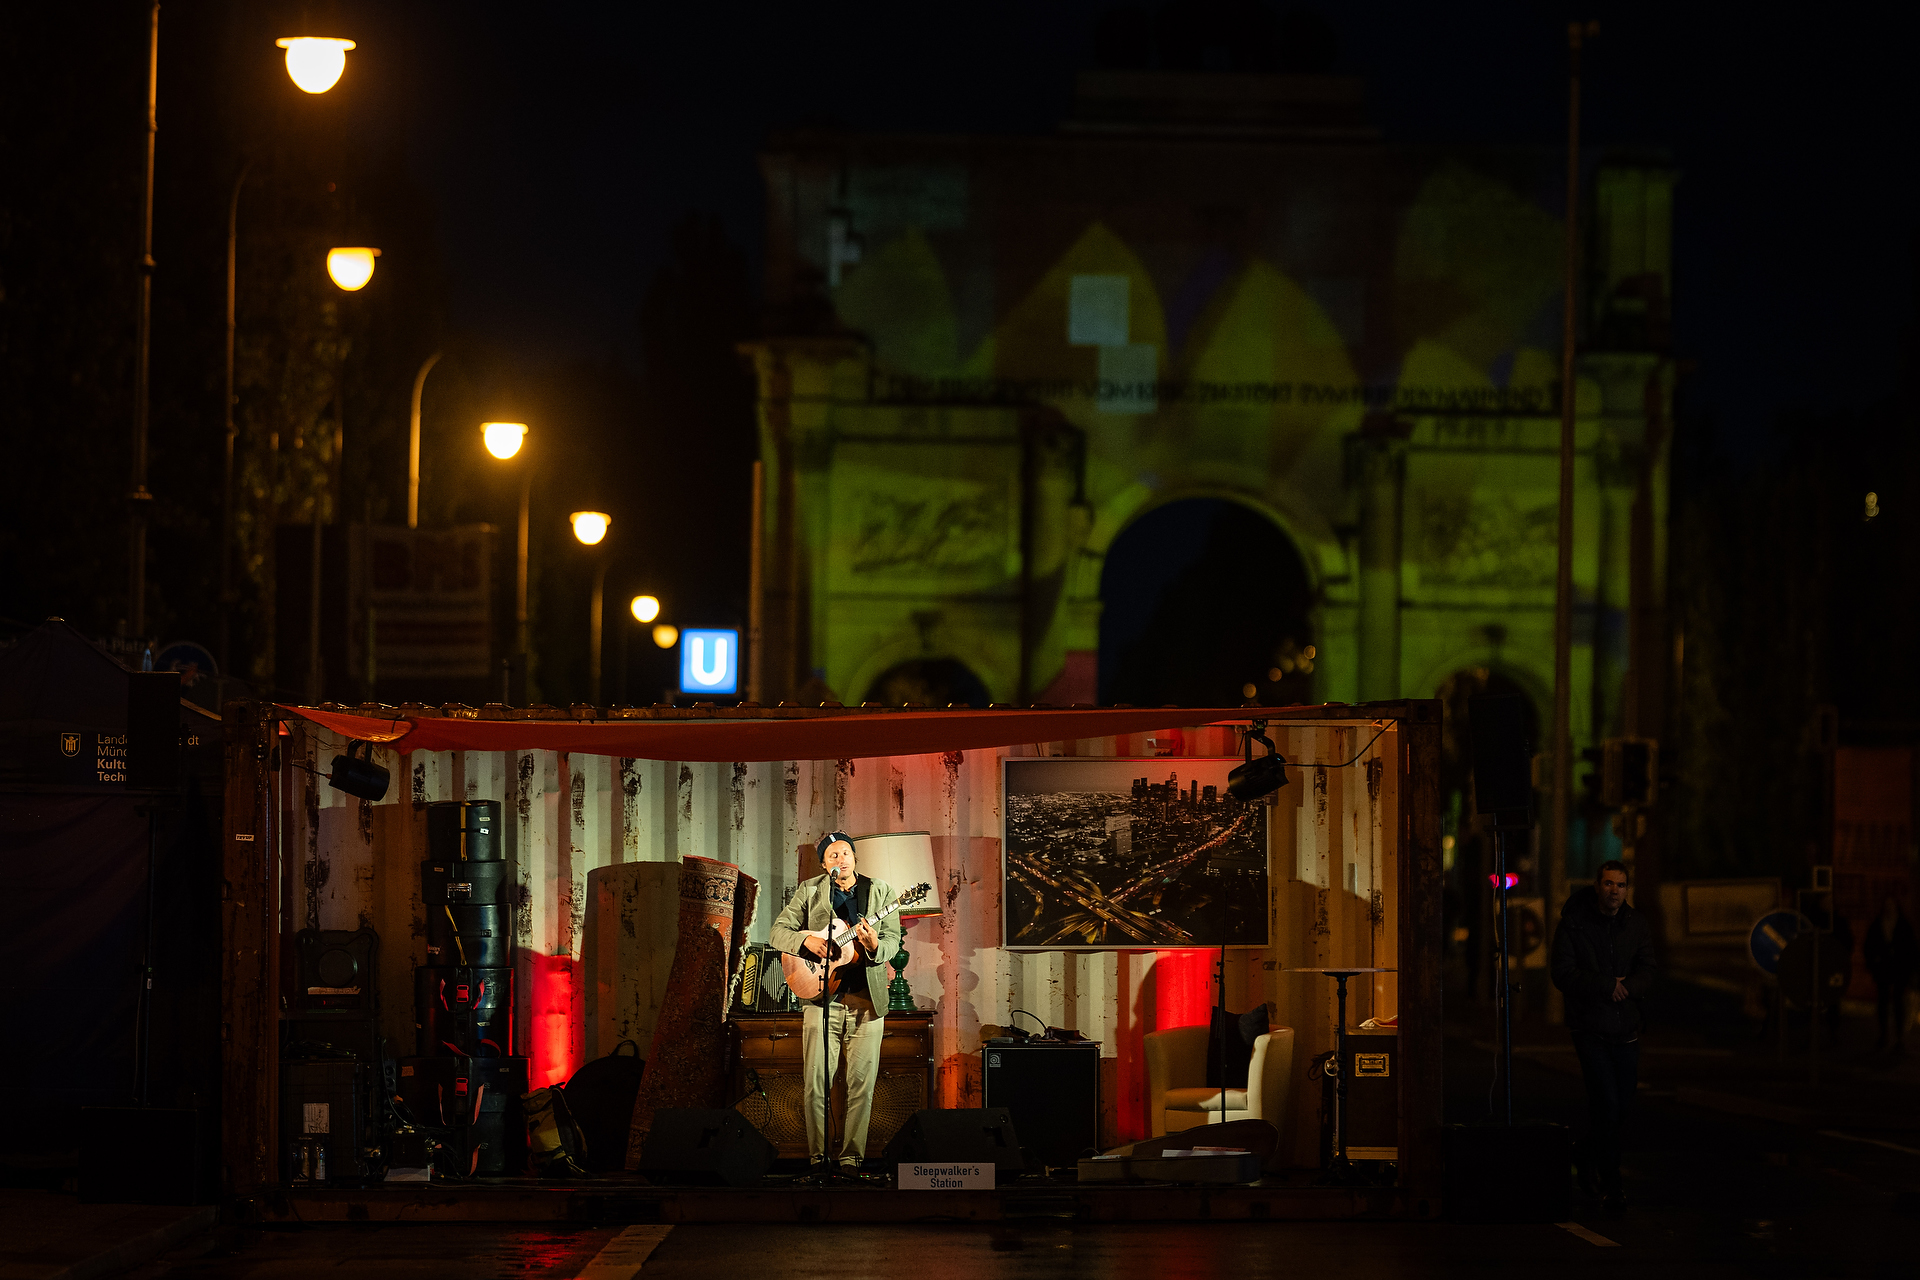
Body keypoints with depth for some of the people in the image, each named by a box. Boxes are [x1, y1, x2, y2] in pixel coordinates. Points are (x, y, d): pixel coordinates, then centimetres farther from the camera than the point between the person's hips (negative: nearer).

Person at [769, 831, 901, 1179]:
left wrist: (875, 946, -20)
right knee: (815, 1082, -4)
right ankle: (820, 1155, 5)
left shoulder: (880, 891, 9)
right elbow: (777, 932, 5)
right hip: (821, 995, -1)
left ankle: (851, 1157, 6)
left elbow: (893, 940, 2)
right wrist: (807, 940, -14)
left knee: (862, 1083, -1)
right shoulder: (809, 892, 7)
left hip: (868, 998, 1)